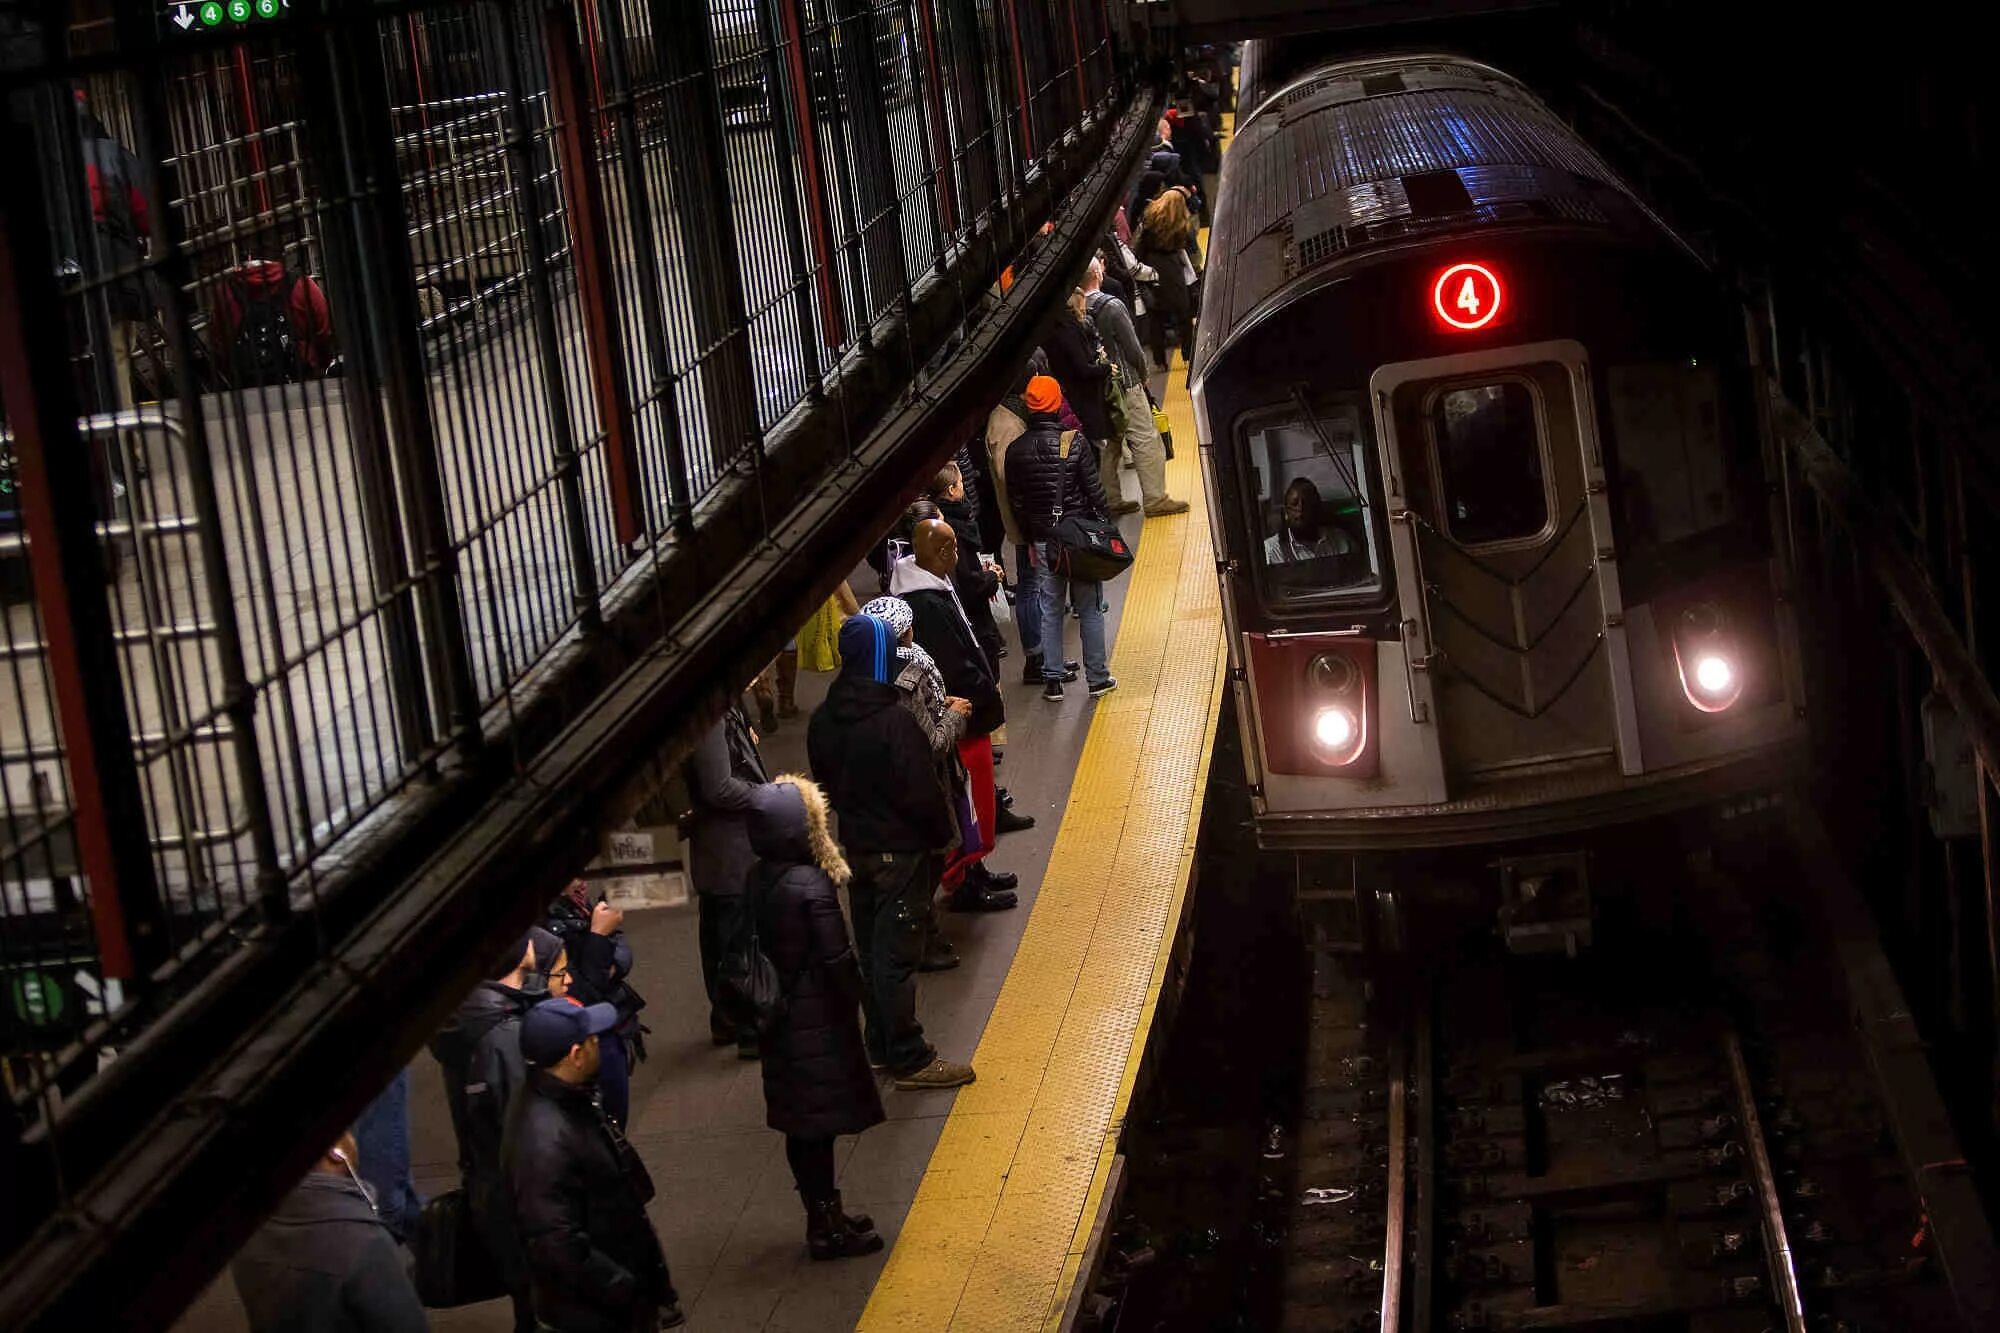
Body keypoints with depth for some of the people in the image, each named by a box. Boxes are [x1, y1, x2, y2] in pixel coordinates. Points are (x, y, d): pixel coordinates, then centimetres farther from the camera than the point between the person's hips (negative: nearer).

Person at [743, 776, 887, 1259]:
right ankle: (827, 1228, 12)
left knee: (802, 1127, 15)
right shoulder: (812, 886, -23)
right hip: (817, 1019, -7)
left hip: (779, 1020, 7)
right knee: (819, 1123, 3)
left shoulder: (757, 879, -1)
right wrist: (851, 1004, -4)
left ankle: (825, 1219, 28)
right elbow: (836, 959, -19)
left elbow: (758, 948, 7)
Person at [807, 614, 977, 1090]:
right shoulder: (894, 720, -24)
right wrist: (942, 836, -5)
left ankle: (880, 1045, 28)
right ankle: (909, 1059, 3)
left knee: (871, 948, 17)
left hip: (856, 848, 7)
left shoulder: (823, 721, 0)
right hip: (899, 849, -7)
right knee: (897, 954, -3)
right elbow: (921, 791, -20)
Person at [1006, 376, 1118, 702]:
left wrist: (1029, 540, 13)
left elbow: (1017, 502, 3)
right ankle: (1098, 678, 14)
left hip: (1042, 540, 2)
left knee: (1049, 611, 10)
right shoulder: (1074, 443, -12)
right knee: (1090, 608, 8)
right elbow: (1095, 492, -10)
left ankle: (1052, 681, 11)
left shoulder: (1016, 451, -3)